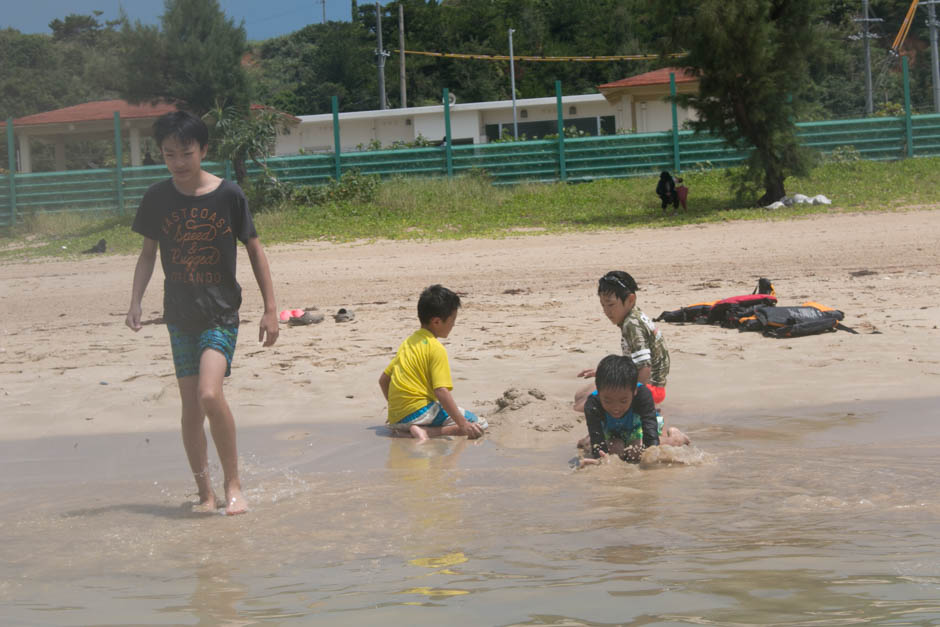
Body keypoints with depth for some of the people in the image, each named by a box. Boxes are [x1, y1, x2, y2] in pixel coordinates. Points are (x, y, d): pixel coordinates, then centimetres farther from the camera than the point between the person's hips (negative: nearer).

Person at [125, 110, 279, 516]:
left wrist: (270, 308, 0)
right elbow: (148, 253, 12)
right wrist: (135, 301, 0)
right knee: (190, 406, 5)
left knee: (210, 394, -21)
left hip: (220, 314, -4)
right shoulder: (157, 198, 1)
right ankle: (205, 493, 16)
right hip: (180, 315, 4)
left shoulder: (227, 195, -7)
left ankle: (233, 483, -6)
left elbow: (254, 250, 1)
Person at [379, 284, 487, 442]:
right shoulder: (436, 349, -8)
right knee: (479, 425, -8)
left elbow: (383, 379, 21)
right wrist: (462, 424, -18)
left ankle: (406, 431, 6)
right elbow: (441, 391, -17)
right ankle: (428, 432, -22)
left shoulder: (408, 342, 17)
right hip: (419, 411, -8)